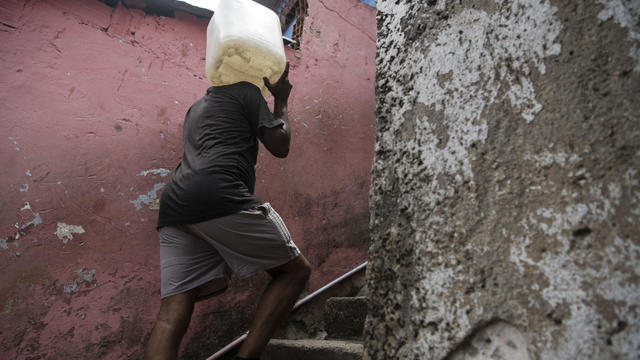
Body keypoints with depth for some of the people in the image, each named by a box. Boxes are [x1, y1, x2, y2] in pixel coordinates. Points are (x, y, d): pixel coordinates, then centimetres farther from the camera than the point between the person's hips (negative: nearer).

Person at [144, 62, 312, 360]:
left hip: (174, 206, 8)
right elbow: (280, 146, 11)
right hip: (219, 198, -7)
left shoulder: (197, 107, 35)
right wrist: (281, 100, 27)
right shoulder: (247, 91, 12)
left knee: (171, 317, 1)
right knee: (295, 270, 7)